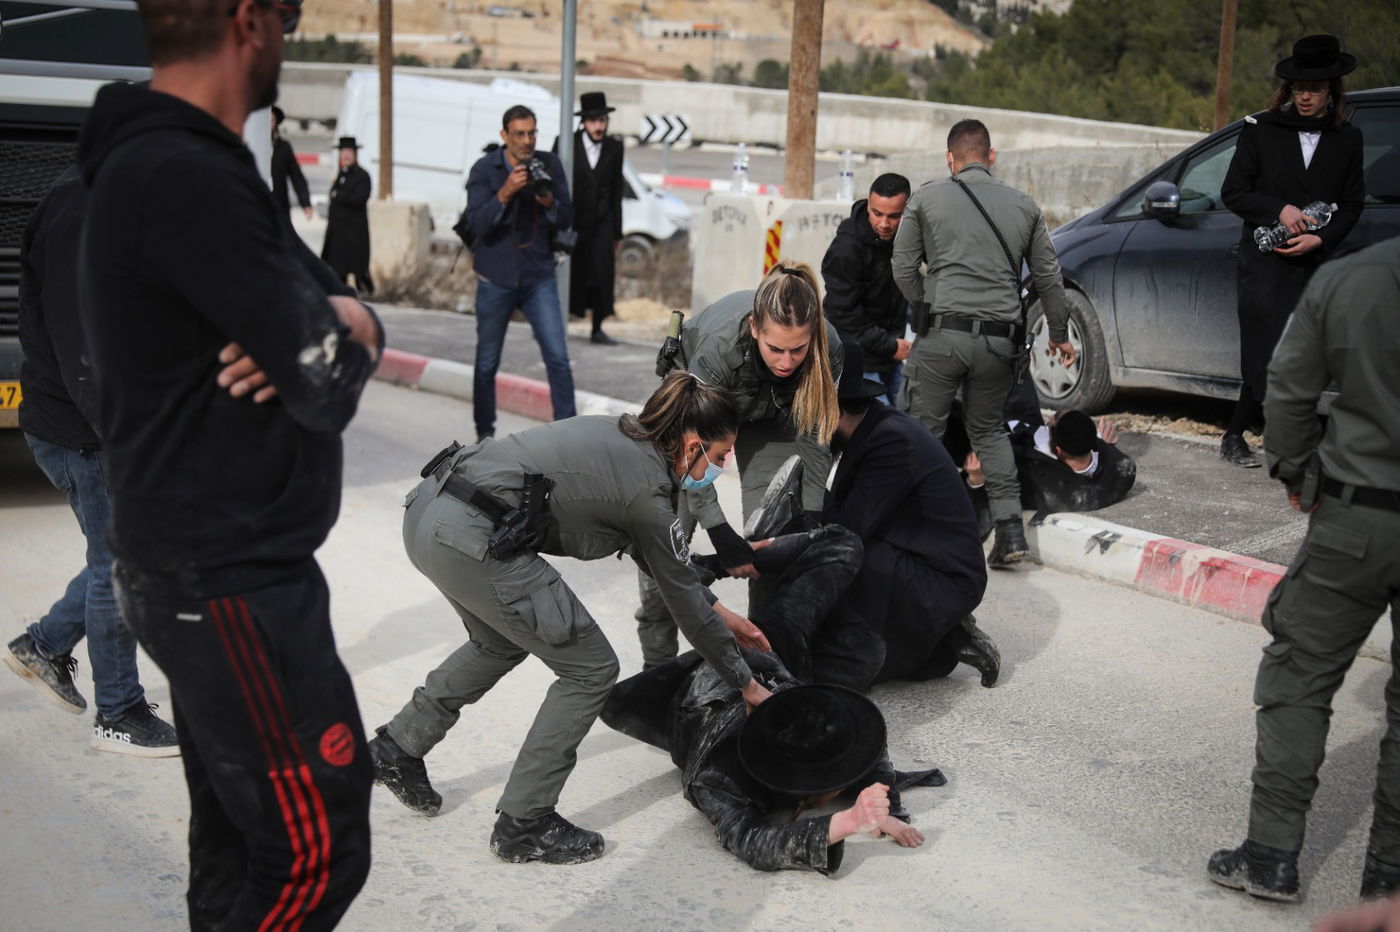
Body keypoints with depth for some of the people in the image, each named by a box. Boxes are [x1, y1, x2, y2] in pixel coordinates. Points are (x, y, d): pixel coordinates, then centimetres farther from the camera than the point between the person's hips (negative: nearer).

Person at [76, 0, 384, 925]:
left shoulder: (184, 166, 14)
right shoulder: (186, 178, -21)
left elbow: (355, 317, 11)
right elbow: (327, 386, -20)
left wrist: (334, 325, -12)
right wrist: (332, 334, 2)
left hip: (212, 569, 10)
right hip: (233, 582, -10)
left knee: (238, 844, 17)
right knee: (318, 854, -3)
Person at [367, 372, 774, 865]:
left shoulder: (619, 437, 19)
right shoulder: (647, 488, -6)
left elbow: (668, 561, 32)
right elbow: (684, 600, 4)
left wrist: (721, 613, 36)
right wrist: (747, 684, 16)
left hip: (426, 509, 10)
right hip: (471, 541, -10)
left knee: (502, 642, 34)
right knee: (590, 669, 5)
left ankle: (399, 746, 38)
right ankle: (523, 824, 13)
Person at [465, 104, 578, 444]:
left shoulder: (549, 165, 0)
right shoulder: (484, 170, -6)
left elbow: (567, 219, 0)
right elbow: (477, 224, -16)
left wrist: (550, 203, -21)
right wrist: (505, 193, -29)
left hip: (539, 278, 1)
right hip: (496, 279, -1)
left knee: (558, 358, -10)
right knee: (487, 363, 10)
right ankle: (485, 432, 26)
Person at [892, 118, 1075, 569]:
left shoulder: (927, 198, 5)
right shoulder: (1023, 206, 12)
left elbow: (904, 266, 6)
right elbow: (1048, 277, 17)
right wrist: (1059, 334, 29)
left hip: (943, 332, -3)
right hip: (1001, 337, 4)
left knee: (923, 430, 5)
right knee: (988, 430, 20)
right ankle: (1010, 529, 10)